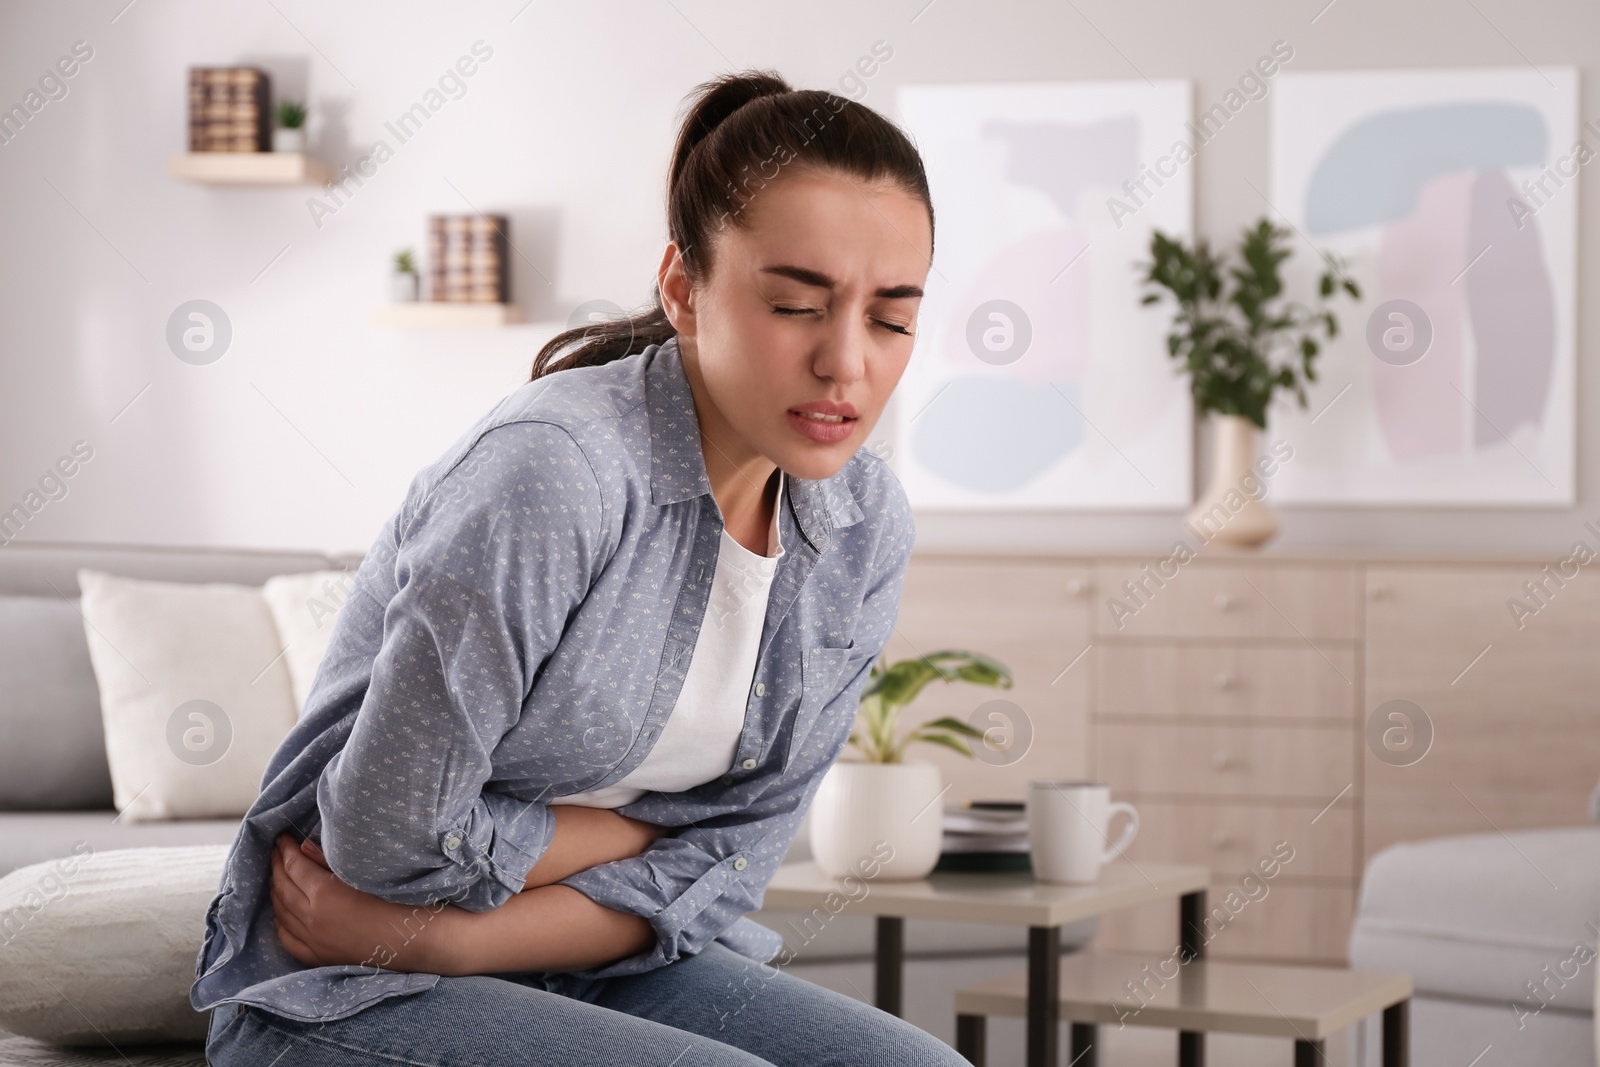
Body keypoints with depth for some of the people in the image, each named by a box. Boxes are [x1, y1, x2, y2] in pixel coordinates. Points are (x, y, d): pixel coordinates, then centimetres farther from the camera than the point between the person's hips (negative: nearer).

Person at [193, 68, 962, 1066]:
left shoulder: (869, 527, -3)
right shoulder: (552, 467, -24)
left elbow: (724, 868, -4)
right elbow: (387, 833, -22)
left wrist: (436, 936, -17)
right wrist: (642, 829, -9)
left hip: (600, 975, 6)